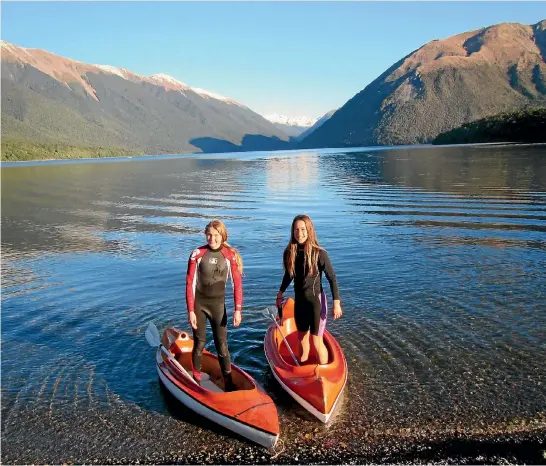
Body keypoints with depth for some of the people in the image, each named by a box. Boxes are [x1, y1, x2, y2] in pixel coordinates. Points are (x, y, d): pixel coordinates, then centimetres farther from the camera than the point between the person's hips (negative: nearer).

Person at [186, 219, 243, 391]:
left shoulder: (230, 255, -7)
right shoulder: (197, 254, -8)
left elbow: (237, 284, -5)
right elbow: (190, 283, -6)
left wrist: (238, 310, -10)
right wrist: (191, 311, -8)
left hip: (218, 303, 0)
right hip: (198, 303, 0)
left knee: (222, 344, 3)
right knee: (199, 343, 6)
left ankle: (228, 382, 16)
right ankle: (196, 380, 23)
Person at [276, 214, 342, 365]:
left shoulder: (319, 253, -19)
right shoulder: (289, 253, -5)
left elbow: (332, 279, -13)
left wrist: (336, 303, -16)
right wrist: (280, 293, 21)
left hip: (316, 301, -5)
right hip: (299, 301, 5)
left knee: (317, 342, 1)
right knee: (301, 338, 20)